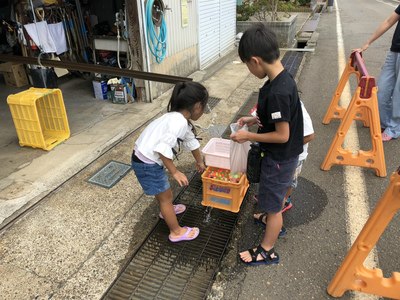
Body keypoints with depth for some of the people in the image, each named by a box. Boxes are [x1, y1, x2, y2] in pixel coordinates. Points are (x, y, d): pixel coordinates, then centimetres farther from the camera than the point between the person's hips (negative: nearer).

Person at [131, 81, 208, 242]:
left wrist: (200, 162, 36)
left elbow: (192, 142, 21)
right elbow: (163, 149, -30)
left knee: (162, 191, 32)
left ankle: (167, 210, 60)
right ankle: (176, 232, 28)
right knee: (166, 196, 8)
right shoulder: (179, 121, -27)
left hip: (148, 159, 9)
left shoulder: (182, 120, 6)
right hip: (147, 164, -9)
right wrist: (175, 172, -17)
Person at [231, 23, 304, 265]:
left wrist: (249, 136, -18)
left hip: (280, 158, -9)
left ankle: (267, 252, 29)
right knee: (274, 197, 30)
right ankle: (274, 224, 56)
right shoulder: (284, 78, -3)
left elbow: (282, 135, -27)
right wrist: (256, 119, 6)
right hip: (283, 154, 9)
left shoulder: (277, 92, -32)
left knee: (273, 204, 9)